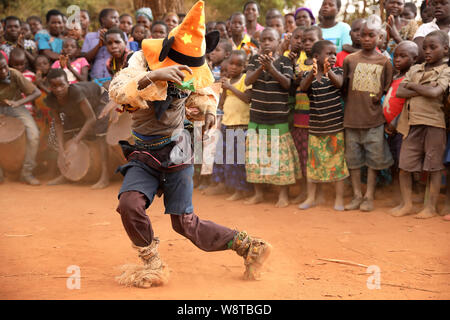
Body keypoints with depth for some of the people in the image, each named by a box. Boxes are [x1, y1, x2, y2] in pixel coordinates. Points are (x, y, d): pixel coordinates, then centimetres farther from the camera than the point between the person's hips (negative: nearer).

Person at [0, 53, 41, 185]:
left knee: (34, 135, -23)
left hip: (16, 107, 0)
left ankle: (26, 172, -8)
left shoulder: (14, 75, -24)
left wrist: (18, 103, -34)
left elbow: (37, 92, -19)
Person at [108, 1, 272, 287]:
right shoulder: (144, 60, -15)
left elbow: (206, 91, 20)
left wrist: (209, 108, -3)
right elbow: (116, 91, -35)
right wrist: (152, 76, -51)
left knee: (185, 223, -3)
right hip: (144, 155, 0)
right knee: (129, 205, -24)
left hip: (176, 152, 0)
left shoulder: (192, 70, -4)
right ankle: (154, 265, -2)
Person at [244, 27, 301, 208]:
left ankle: (283, 194, 9)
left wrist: (271, 67, -26)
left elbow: (287, 84, -14)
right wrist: (261, 67, -22)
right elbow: (247, 81, -6)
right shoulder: (255, 60, 6)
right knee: (255, 154, 7)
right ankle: (258, 193, 18)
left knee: (281, 154, -1)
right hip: (257, 117, 3)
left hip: (279, 118, -3)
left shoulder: (284, 61, -2)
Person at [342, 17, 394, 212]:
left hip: (374, 119, -1)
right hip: (352, 117, 1)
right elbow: (343, 88, 9)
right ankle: (357, 195, 17)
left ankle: (369, 196, 13)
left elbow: (388, 89, 7)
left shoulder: (384, 62, 1)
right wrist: (351, 105, 4)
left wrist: (379, 98, -3)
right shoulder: (350, 60, 3)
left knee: (374, 159, 3)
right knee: (353, 159, 7)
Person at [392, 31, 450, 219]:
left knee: (434, 166, 3)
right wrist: (424, 89, -9)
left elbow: (435, 92, -18)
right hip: (412, 122, 5)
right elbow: (399, 92, 1)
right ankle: (406, 204, 15)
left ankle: (431, 206, 11)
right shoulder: (415, 69, 13)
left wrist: (413, 85, -4)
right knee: (404, 166, 4)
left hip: (433, 122, -4)